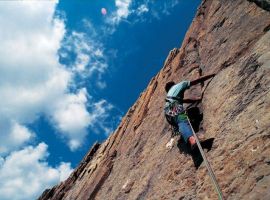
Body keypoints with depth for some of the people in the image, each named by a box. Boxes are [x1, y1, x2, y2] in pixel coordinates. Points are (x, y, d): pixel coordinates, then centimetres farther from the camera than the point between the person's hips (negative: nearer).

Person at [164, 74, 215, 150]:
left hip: (168, 112, 7)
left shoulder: (169, 94, 44)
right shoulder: (179, 85, 28)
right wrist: (212, 75, 37)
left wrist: (199, 98, 48)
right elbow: (197, 81, 27)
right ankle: (191, 139, -53)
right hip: (174, 107, -7)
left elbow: (184, 100, 44)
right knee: (183, 122, -28)